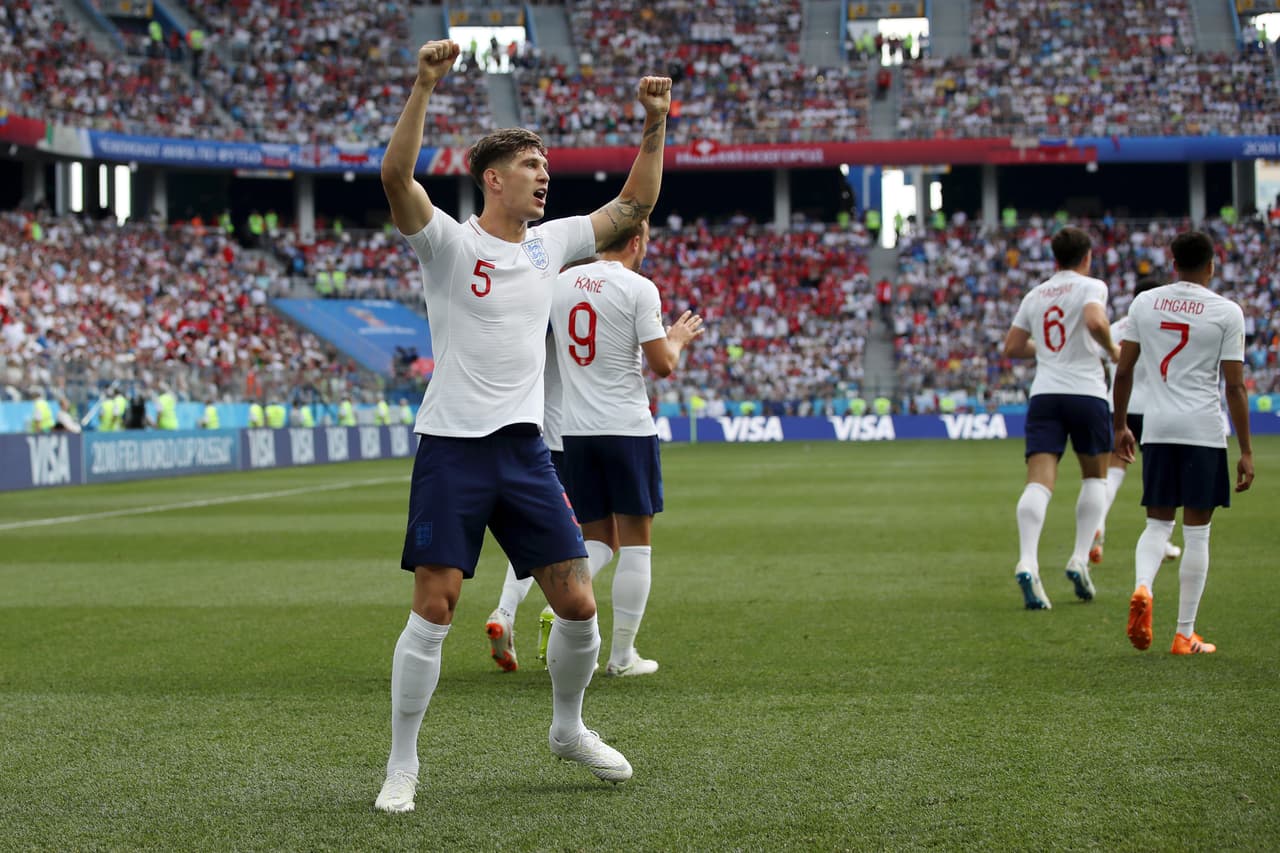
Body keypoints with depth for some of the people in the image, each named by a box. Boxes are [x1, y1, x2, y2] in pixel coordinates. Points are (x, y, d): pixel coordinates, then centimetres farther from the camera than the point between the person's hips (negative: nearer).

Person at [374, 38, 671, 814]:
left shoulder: (551, 243, 12)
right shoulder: (449, 241, -5)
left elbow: (635, 203, 19)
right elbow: (396, 176, -23)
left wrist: (655, 126, 9)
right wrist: (425, 86, -31)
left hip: (525, 448, 5)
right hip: (453, 446, -5)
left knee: (578, 602, 3)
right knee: (435, 606, -8)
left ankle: (569, 729, 27)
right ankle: (403, 766, 4)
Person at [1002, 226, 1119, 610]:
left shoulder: (1035, 294, 16)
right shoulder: (1090, 287, 0)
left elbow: (1011, 348, 19)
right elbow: (1095, 322, -21)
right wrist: (1112, 350, -3)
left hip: (1044, 394, 3)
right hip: (1085, 391, -3)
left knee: (1039, 482, -9)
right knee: (1095, 476, 17)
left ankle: (1027, 563, -30)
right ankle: (1079, 559, 5)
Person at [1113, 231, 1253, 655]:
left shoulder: (1145, 302, 6)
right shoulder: (1227, 312, -4)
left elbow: (1123, 369, 8)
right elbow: (1235, 385, -5)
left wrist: (1120, 425, 20)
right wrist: (1246, 452, -1)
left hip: (1156, 428, 3)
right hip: (1204, 430, -3)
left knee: (1158, 522, 14)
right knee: (1196, 532, 4)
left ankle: (1142, 587, -16)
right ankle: (1185, 635, 7)